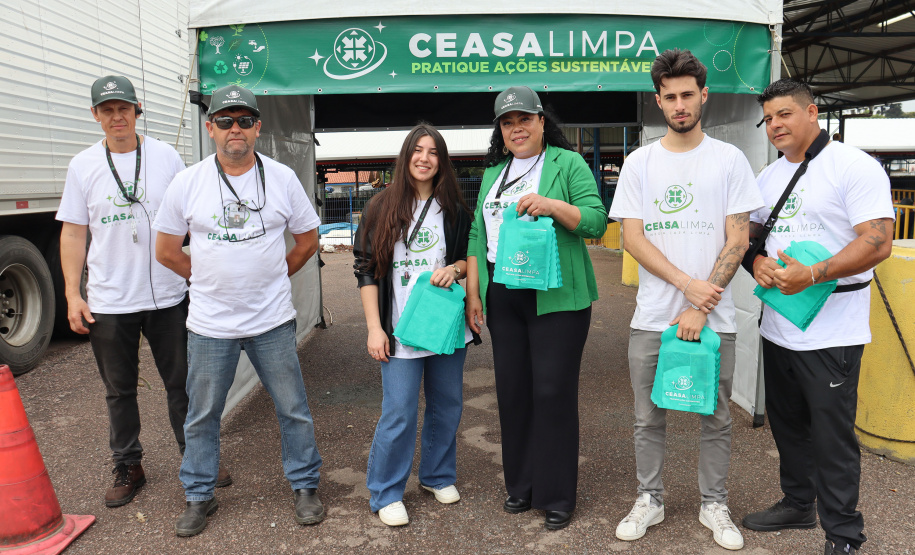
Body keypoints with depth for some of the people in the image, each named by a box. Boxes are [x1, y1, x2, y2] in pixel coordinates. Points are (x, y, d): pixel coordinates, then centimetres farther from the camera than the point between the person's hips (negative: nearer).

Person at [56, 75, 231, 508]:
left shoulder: (165, 157, 2)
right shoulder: (83, 165, 3)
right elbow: (73, 232, 5)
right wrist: (72, 293, -1)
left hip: (167, 297, 0)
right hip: (108, 303, 1)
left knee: (182, 383, 9)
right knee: (119, 390, 13)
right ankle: (128, 467, 29)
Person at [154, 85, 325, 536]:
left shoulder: (282, 178, 0)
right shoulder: (187, 183, -2)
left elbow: (308, 240, 9)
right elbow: (166, 251, 6)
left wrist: (272, 277, 9)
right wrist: (212, 280, 9)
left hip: (273, 321, 0)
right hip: (210, 324, 0)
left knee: (293, 410, 9)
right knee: (202, 416, 12)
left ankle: (305, 487, 27)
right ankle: (199, 496, 32)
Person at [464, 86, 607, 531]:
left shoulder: (567, 163, 0)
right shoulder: (493, 172, 16)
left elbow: (596, 220, -8)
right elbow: (478, 234, 14)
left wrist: (551, 205, -24)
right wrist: (473, 292, 8)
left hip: (556, 297, -5)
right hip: (503, 297, 5)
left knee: (553, 391, -1)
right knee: (512, 389, 10)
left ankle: (557, 497, 15)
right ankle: (520, 485, 27)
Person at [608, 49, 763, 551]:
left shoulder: (730, 159, 2)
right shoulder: (639, 162, 5)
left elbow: (738, 239, -3)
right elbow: (632, 237, -1)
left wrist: (699, 308, -11)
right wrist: (687, 283, -13)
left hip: (713, 317, 0)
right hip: (652, 317, 1)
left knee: (716, 419, 10)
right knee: (648, 419, 10)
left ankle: (714, 505, 29)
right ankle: (649, 500, 28)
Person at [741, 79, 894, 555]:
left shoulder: (855, 167, -9)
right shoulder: (768, 177, 12)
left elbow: (877, 243, -17)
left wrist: (811, 275, -26)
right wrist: (758, 262, -5)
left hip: (832, 332, -7)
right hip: (777, 325, 7)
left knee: (832, 435, 1)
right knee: (787, 424, 18)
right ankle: (797, 503, 37)